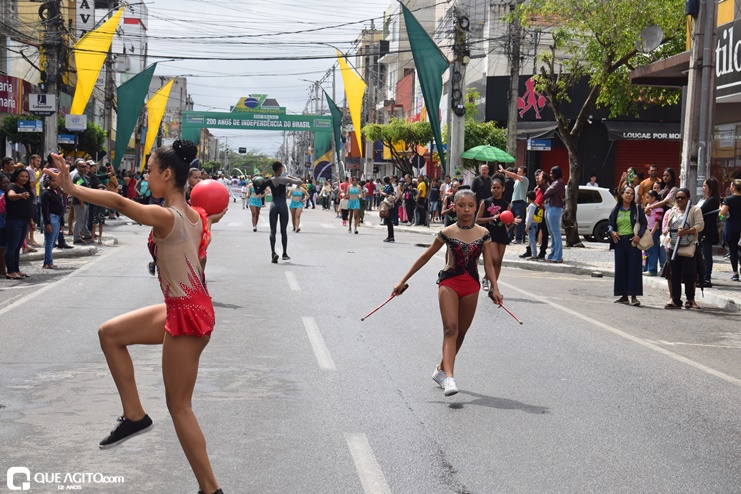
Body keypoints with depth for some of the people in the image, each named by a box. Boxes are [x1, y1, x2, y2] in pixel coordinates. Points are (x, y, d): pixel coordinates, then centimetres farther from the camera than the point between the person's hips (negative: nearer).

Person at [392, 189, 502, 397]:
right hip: (449, 282, -3)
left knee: (461, 333, 9)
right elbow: (425, 257, 4)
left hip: (471, 286, 3)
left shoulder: (483, 233, 3)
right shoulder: (447, 232, -2)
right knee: (450, 328, -17)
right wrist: (403, 281, 4)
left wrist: (495, 288, -8)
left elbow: (488, 265, 5)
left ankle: (441, 369, 28)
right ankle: (449, 377, -25)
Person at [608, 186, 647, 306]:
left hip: (633, 241, -4)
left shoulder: (637, 209, 4)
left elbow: (644, 223, 0)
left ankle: (634, 296, -7)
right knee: (620, 268, 4)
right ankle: (624, 296, 12)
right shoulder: (616, 210, 12)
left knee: (634, 268, -7)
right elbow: (610, 223, 15)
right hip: (619, 241, 4)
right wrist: (612, 232, -6)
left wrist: (639, 235, -14)